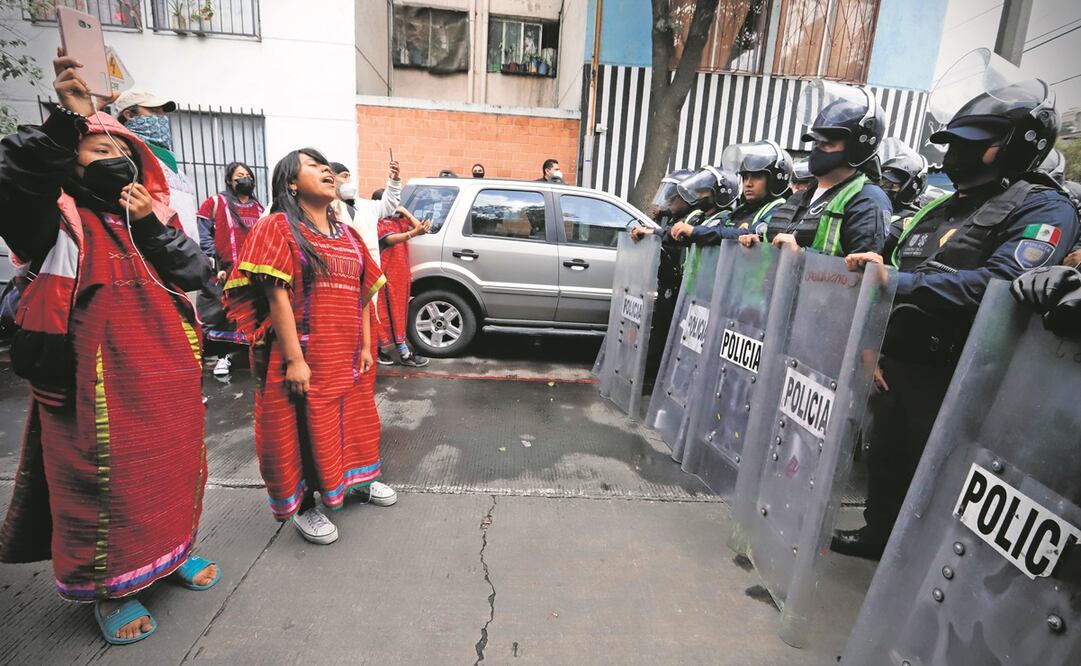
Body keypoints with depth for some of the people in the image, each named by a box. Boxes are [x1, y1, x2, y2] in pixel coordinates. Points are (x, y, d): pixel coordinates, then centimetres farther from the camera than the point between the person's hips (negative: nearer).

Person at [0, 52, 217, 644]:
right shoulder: (59, 220, 0)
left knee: (172, 462, 15)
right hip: (95, 370, -4)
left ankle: (171, 550, 36)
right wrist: (67, 118, -25)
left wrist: (150, 226, -10)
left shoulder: (156, 214, 13)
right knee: (104, 473, 5)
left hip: (167, 371, 5)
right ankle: (108, 586, 24)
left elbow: (195, 272, 1)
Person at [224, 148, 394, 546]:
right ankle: (304, 506, 24)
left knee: (351, 419, 19)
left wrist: (366, 347, 8)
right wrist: (294, 360, -19)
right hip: (303, 358, -6)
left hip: (348, 357, 6)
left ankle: (356, 478, 40)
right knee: (303, 429, 6)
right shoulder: (278, 228, -7)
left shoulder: (347, 235, 12)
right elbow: (277, 298, -15)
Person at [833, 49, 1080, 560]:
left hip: (951, 373, -7)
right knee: (886, 455, 19)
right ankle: (879, 533, 38)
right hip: (897, 360, 8)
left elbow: (1000, 285, -24)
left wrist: (896, 281, -31)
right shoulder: (943, 209, 18)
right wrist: (875, 342, 9)